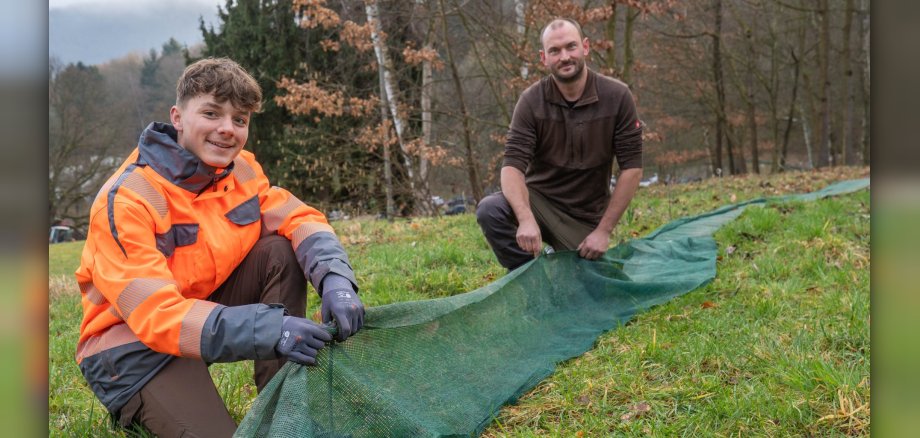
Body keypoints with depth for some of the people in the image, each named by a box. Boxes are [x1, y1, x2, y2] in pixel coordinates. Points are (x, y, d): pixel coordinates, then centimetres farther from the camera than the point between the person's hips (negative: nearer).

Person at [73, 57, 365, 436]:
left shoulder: (241, 169, -5)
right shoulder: (126, 200, -25)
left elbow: (300, 220, -8)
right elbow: (156, 314, -33)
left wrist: (334, 278, -32)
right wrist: (265, 330, -45)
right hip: (135, 340, -7)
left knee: (282, 249, -14)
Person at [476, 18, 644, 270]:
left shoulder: (617, 97, -11)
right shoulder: (532, 101, -11)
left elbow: (631, 168, -9)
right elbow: (513, 164, -18)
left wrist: (603, 230, -14)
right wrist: (526, 219, -37)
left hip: (585, 217, 1)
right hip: (538, 201, 0)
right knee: (489, 210, -29)